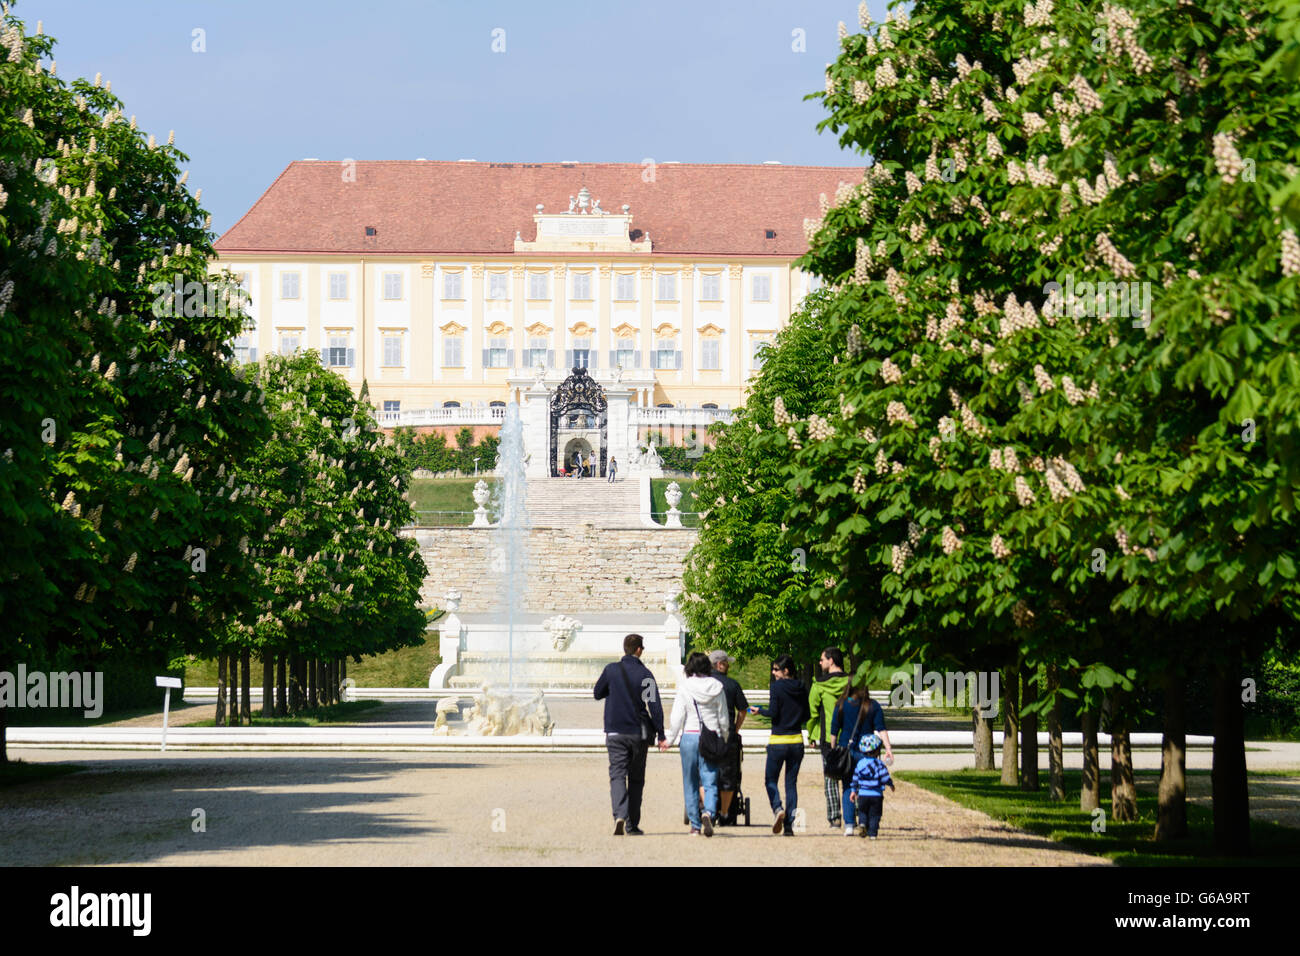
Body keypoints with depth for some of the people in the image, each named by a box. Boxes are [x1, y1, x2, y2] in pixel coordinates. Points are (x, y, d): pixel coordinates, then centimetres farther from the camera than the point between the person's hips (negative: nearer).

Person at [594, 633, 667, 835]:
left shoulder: (611, 670, -1)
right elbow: (654, 706, -8)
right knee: (636, 779, 11)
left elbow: (598, 694, 12)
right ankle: (632, 825, 13)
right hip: (639, 733, 0)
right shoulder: (645, 674, -4)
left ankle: (620, 815, -27)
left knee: (617, 775, -3)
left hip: (615, 733, 0)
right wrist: (660, 735, -5)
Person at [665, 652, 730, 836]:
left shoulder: (684, 688, -5)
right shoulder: (716, 688, 1)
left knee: (690, 784, 9)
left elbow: (677, 717, -7)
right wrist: (724, 739, 21)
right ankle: (709, 812, -27)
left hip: (689, 737, -1)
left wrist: (670, 740, 3)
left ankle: (695, 825, 10)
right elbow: (723, 718, 6)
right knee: (710, 782, 0)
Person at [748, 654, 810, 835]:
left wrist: (759, 711, 3)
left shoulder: (777, 687, -10)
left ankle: (777, 808, -18)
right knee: (791, 782, 9)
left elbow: (773, 713, -15)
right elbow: (806, 716, 7)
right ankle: (789, 825, 4)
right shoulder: (801, 689, 5)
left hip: (778, 741, -4)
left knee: (771, 779, 9)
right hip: (797, 740, 4)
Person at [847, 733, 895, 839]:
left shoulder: (860, 763, 4)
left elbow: (855, 779, 9)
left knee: (863, 812, 19)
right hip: (876, 795, -3)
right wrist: (891, 784, 9)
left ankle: (863, 824, -6)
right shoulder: (879, 763, -9)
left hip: (863, 794, 3)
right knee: (874, 815, 7)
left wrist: (853, 791, 19)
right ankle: (872, 833, 2)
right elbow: (885, 777, -11)